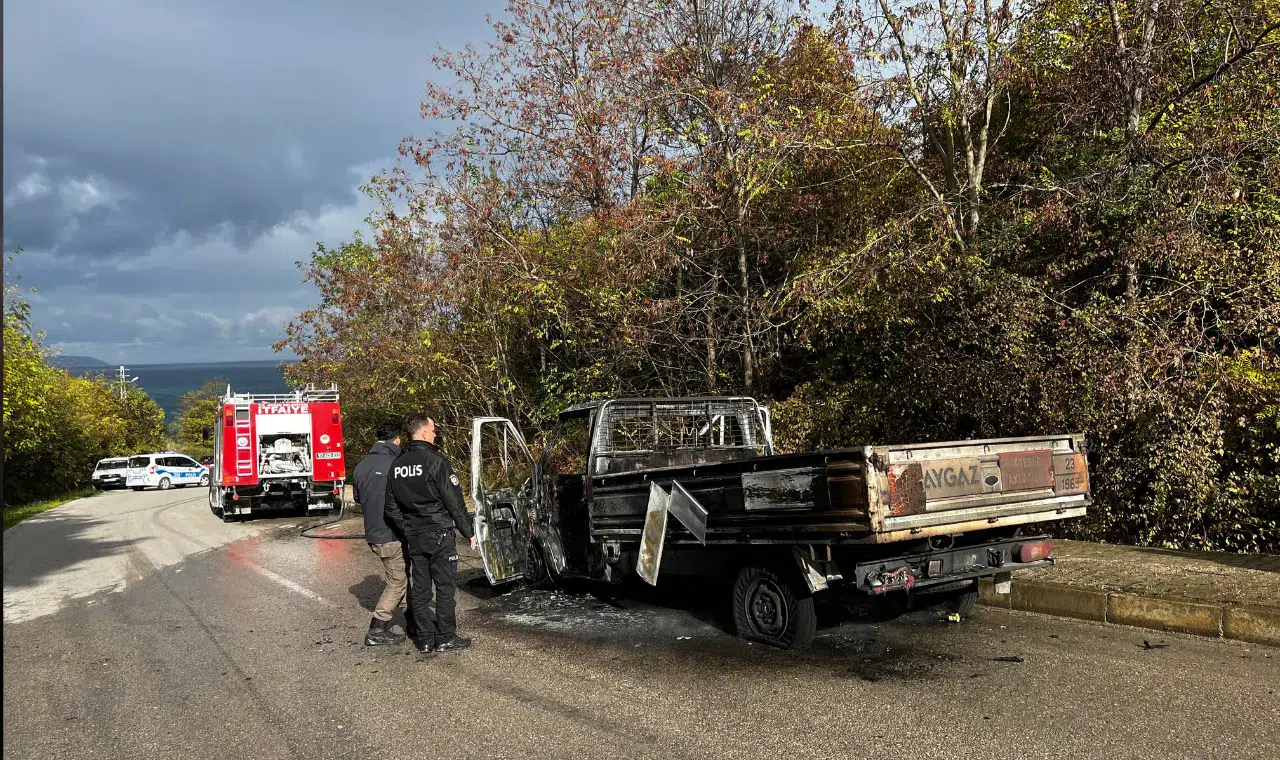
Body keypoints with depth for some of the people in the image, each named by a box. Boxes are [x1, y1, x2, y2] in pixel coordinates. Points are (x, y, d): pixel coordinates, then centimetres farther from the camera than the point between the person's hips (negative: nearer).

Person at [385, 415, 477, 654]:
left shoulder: (397, 465, 7)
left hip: (413, 536, 6)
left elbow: (391, 507, 10)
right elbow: (454, 502, -13)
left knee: (420, 587, 11)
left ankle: (425, 638, 17)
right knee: (445, 586, 3)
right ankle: (445, 638, 8)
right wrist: (468, 532, -5)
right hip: (439, 534, -6)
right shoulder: (436, 461, -14)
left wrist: (406, 530, 18)